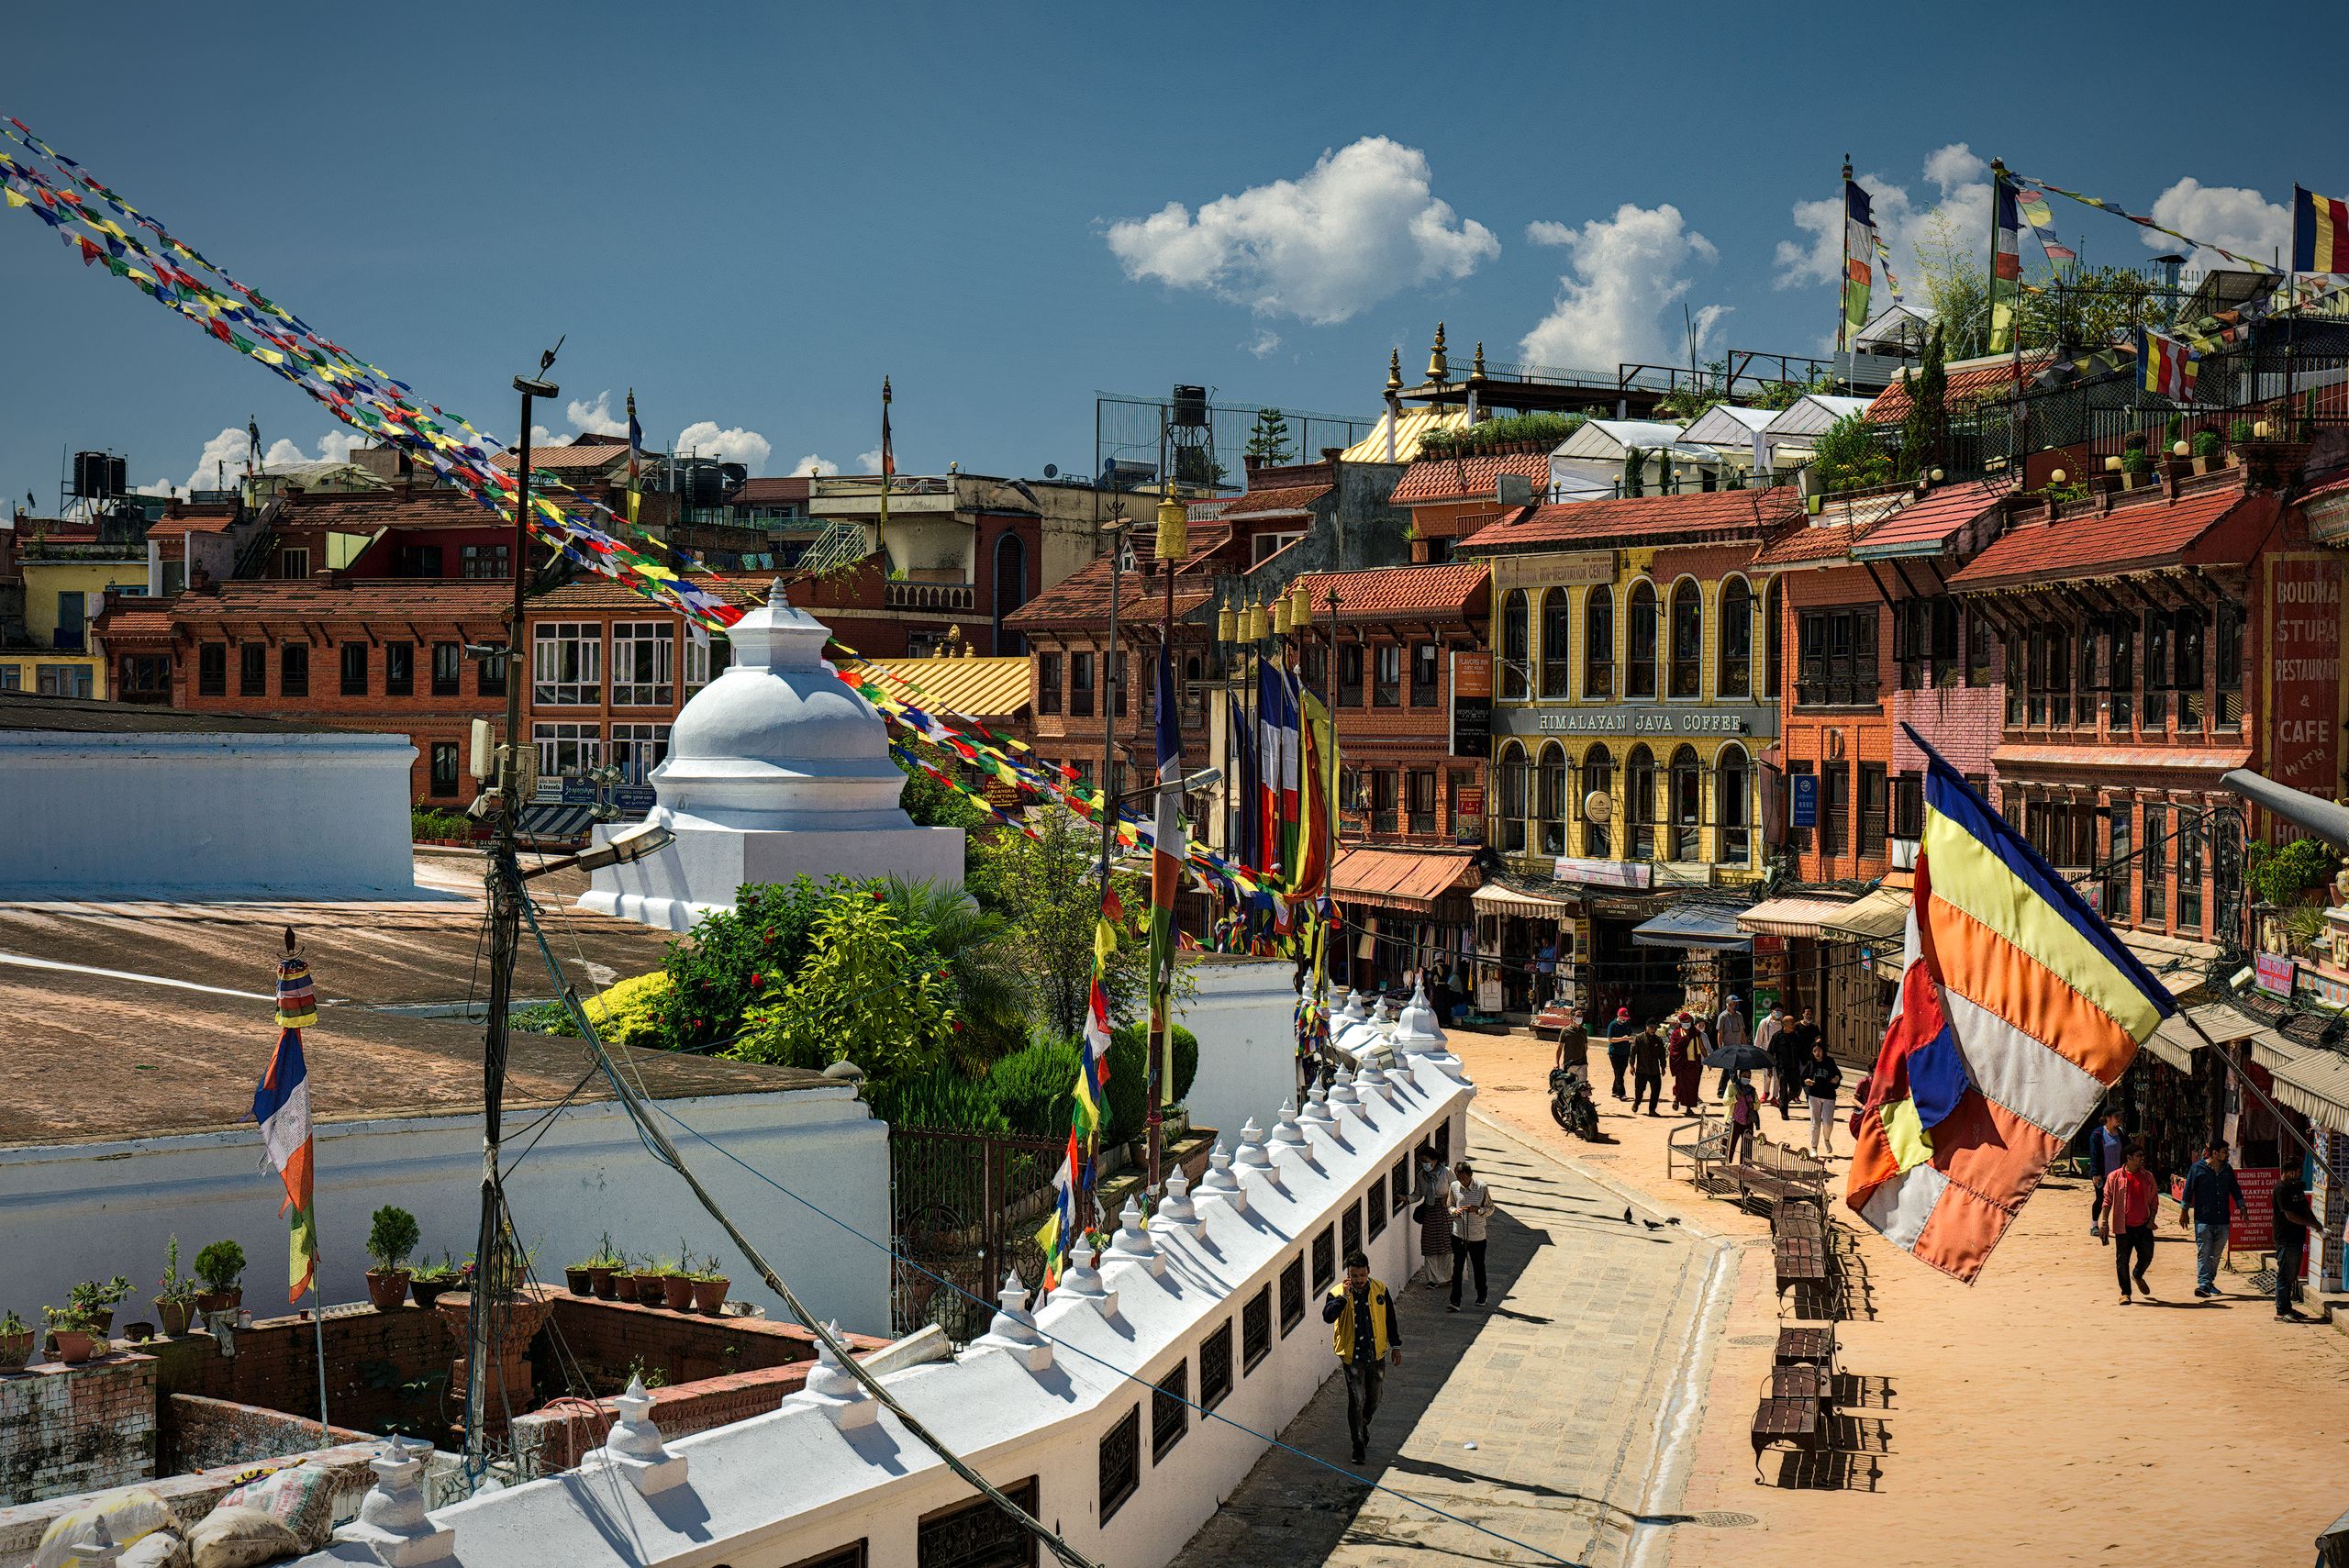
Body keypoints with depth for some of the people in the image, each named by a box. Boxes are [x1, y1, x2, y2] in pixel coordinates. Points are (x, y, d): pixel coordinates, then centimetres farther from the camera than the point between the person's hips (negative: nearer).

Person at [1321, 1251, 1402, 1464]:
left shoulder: (1379, 1290, 0)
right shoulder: (1337, 1293, -8)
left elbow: (1390, 1320, 10)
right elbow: (1328, 1316, -25)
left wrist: (1395, 1346, 11)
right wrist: (1344, 1296, -31)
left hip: (1377, 1354, 3)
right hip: (1352, 1356, -3)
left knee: (1374, 1399, 15)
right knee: (1356, 1400, -5)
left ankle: (1363, 1425, 43)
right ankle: (1358, 1445, 6)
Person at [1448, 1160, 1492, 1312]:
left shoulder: (1482, 1188, -9)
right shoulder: (1454, 1186, -1)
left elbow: (1490, 1209, -1)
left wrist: (1477, 1210, -21)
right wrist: (1455, 1211, -11)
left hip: (1477, 1236, -1)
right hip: (1458, 1234, 1)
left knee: (1479, 1267, 14)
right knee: (1457, 1268, -4)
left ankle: (1481, 1297, 34)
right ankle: (1455, 1301, -2)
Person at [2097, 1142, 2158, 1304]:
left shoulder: (2147, 1177, 6)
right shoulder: (2115, 1177, -1)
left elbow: (2153, 1201, 11)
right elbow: (2107, 1200, 1)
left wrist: (2151, 1220, 0)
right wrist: (2104, 1220, -6)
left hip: (2143, 1225, 2)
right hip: (2123, 1226, -2)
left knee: (2147, 1255, 4)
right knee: (2122, 1260, 1)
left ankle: (2138, 1276, 37)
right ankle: (2125, 1292, 12)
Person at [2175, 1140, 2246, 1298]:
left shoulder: (2227, 1169, 10)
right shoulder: (2197, 1168, -4)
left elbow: (2235, 1190, 19)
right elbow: (2188, 1190, -1)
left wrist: (2242, 1208, 14)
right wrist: (2184, 1211, -1)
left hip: (2222, 1220, 5)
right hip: (2203, 1218, -5)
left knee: (2216, 1254, 10)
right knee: (2203, 1252, -9)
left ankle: (2209, 1282, 21)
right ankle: (2203, 1284, -15)